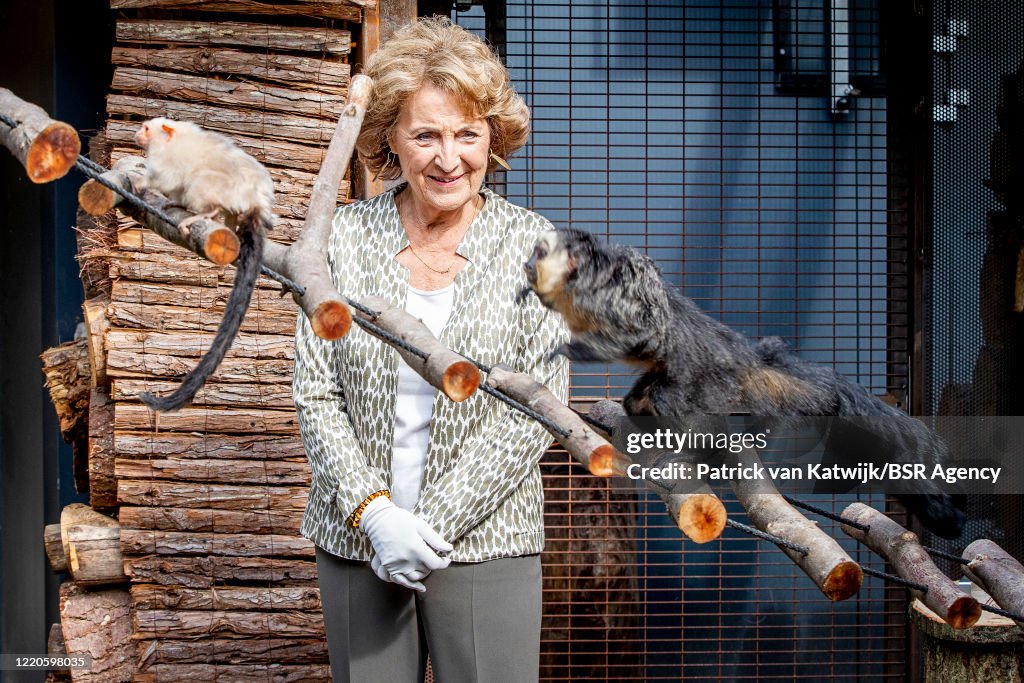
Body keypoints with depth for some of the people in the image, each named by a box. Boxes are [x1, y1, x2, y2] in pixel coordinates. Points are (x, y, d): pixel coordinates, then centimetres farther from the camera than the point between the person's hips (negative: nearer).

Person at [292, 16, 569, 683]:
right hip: (354, 539, 2)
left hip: (485, 543, -1)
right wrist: (374, 514, -12)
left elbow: (535, 412, -7)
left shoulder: (532, 246, -4)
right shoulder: (345, 236, 1)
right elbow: (316, 394, 0)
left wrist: (431, 524, -12)